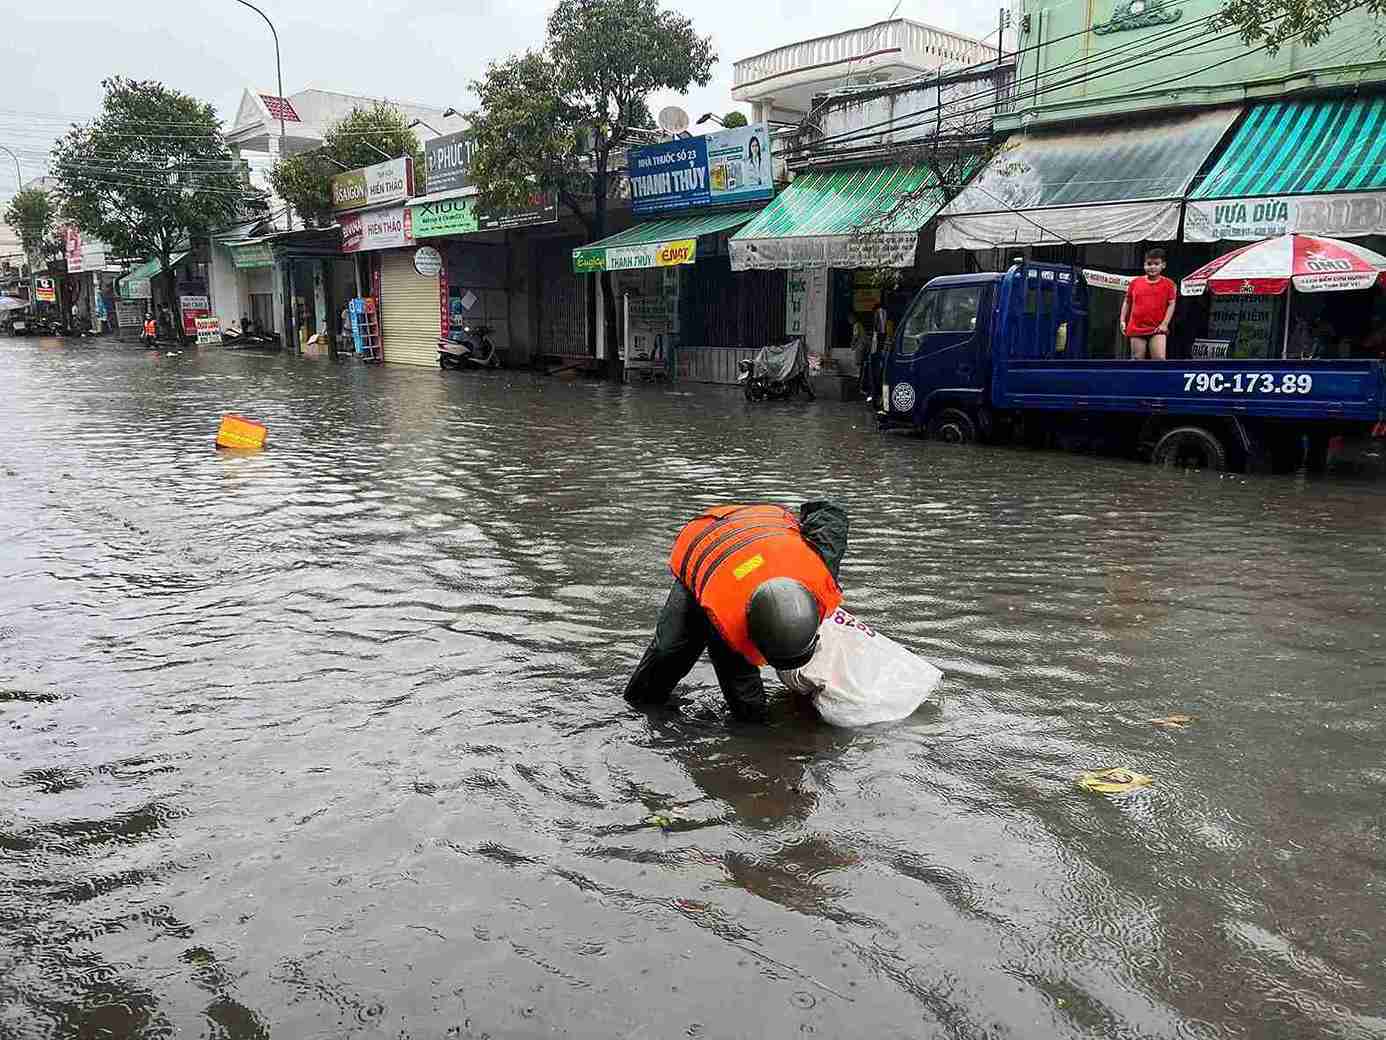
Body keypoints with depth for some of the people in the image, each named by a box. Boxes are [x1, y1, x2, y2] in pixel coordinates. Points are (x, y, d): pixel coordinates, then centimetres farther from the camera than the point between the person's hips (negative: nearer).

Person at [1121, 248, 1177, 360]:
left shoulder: (1168, 284, 2)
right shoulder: (1135, 282, 8)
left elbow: (1171, 304, 0)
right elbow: (1127, 302, 16)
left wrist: (1165, 323, -11)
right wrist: (1123, 320, 7)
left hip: (1157, 329, -2)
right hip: (1137, 328, 2)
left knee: (1160, 359, -13)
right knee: (1137, 361, 6)